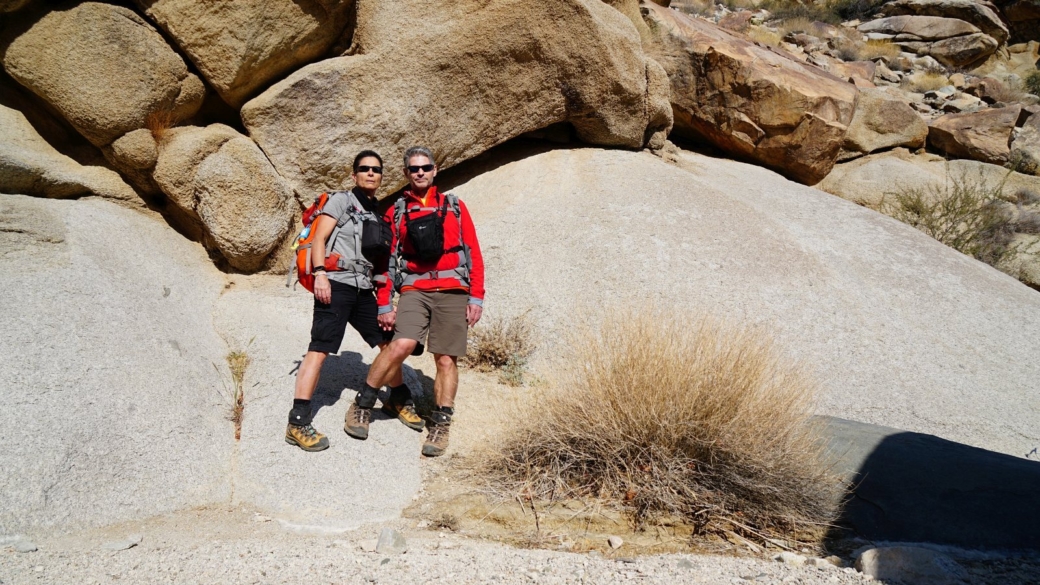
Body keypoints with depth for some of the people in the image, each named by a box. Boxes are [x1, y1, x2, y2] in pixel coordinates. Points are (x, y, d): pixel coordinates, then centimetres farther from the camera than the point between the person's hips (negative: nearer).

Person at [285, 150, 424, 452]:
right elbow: (319, 238, -7)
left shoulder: (378, 214, 20)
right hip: (336, 285, -7)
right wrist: (320, 273, -20)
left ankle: (398, 400, 33)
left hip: (364, 290, 7)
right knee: (319, 350, -13)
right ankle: (298, 424, -14)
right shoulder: (341, 200, 2)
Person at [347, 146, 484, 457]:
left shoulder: (454, 206, 12)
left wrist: (476, 297, 0)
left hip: (453, 293, 1)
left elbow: (473, 254, 8)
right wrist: (384, 305, 6)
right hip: (414, 291, 0)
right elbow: (386, 260, 11)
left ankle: (440, 425, 12)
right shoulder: (396, 212, 12)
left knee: (446, 360, 0)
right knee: (402, 344, -20)